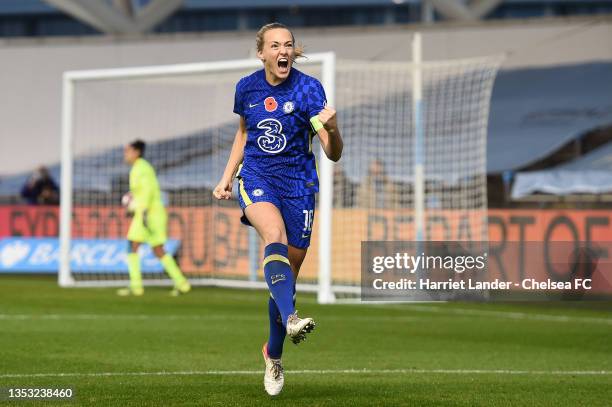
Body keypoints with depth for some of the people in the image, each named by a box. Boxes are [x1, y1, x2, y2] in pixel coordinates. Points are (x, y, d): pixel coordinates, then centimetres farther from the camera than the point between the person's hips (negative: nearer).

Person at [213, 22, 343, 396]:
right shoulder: (247, 87, 1)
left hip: (298, 184, 0)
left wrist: (331, 128, -34)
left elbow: (333, 154, -14)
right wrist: (227, 177, 16)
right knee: (275, 236, -33)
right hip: (257, 178, 0)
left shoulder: (308, 88, -9)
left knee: (287, 276, 5)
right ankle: (290, 319, -54)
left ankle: (274, 355, 27)